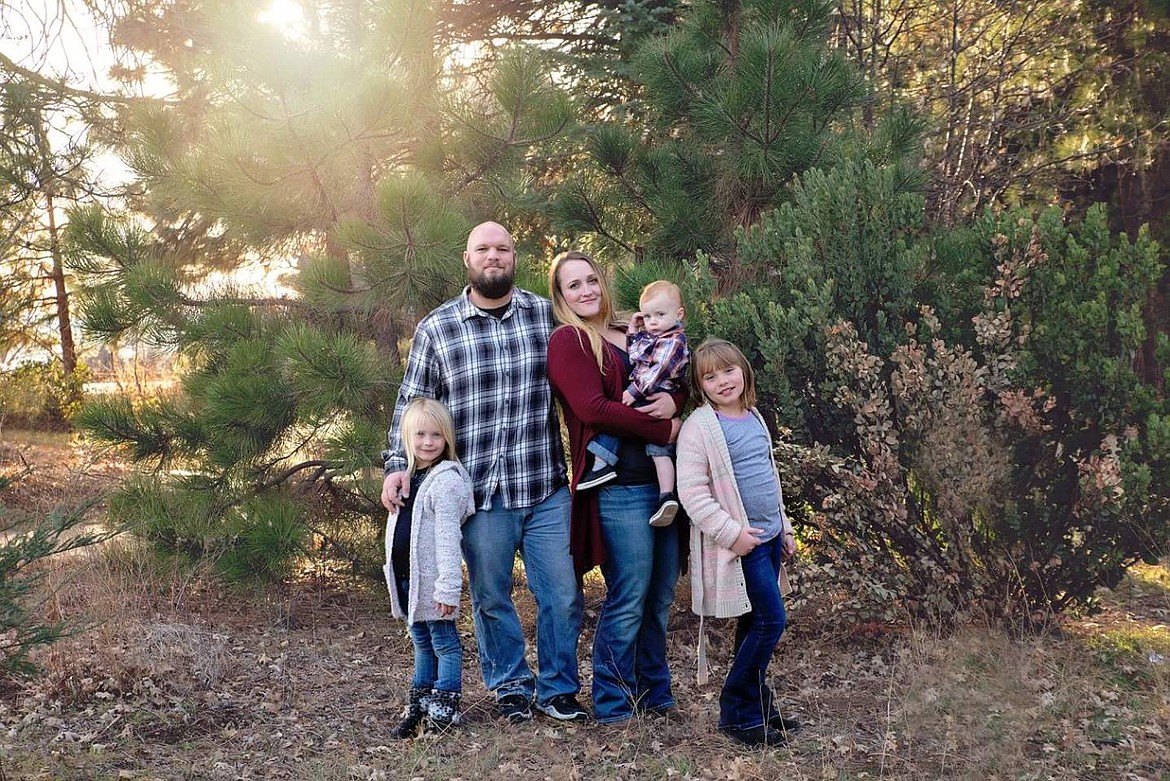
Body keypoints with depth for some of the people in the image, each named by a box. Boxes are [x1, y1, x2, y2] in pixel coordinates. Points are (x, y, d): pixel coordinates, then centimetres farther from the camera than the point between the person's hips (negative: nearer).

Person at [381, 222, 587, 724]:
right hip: (480, 493, -1)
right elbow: (411, 405, 5)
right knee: (491, 598, 11)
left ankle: (559, 688, 23)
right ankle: (511, 686, 30)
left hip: (546, 487, 1)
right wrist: (397, 466, -4)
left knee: (562, 595, 5)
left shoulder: (545, 314, 5)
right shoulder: (435, 329, 2)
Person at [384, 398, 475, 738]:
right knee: (422, 643, 18)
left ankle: (444, 710, 10)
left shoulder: (446, 480, -16)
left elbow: (448, 538, -20)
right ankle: (418, 707, 28)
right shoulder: (408, 478, 11)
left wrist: (448, 587, -23)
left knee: (444, 642, 2)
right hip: (408, 579, 9)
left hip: (432, 582, -9)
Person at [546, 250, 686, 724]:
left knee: (661, 596, 12)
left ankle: (655, 692, 26)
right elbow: (593, 409, -13)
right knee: (628, 598, -4)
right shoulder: (566, 341, -1)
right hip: (620, 485, -7)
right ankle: (612, 702, 11)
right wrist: (665, 431, -12)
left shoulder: (635, 336, 19)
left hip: (665, 480, 7)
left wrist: (674, 401, -6)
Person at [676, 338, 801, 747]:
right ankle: (737, 712, 1)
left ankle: (758, 705, 24)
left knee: (756, 623, 13)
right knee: (771, 621, -10)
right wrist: (732, 533, -21)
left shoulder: (754, 418, 13)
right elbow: (692, 492, -18)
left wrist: (784, 526, 22)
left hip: (769, 536, 8)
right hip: (740, 542, -8)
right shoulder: (700, 427, -13)